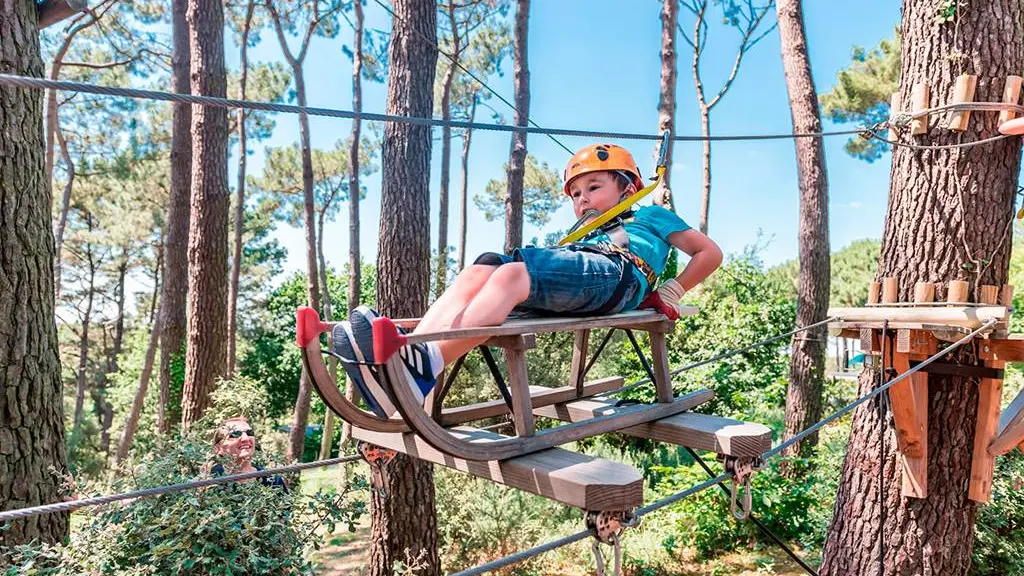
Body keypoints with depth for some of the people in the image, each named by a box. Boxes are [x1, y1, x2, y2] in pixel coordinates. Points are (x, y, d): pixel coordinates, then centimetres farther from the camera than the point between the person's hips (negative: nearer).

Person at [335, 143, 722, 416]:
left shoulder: (651, 217, 33)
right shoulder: (585, 234, 46)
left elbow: (710, 253, 26)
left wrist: (670, 295, 13)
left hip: (615, 272, -6)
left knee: (513, 273, -33)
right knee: (479, 271, -22)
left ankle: (427, 368, -54)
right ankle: (404, 355, -45)